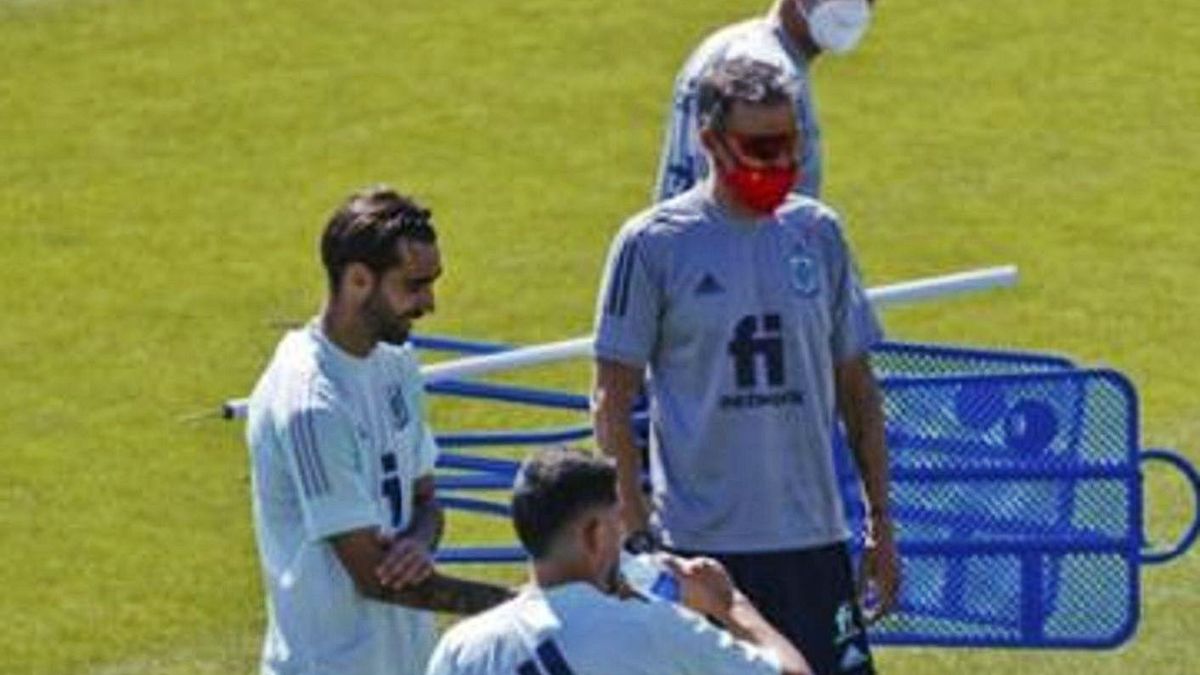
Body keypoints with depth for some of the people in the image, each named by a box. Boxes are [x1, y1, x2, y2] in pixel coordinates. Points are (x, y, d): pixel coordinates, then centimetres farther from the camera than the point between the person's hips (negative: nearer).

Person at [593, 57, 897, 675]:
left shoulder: (817, 233, 8)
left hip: (813, 538, 4)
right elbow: (613, 399, -3)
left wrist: (881, 524, 10)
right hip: (700, 548, -3)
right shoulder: (652, 244, -4)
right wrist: (635, 532, -9)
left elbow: (855, 387, 13)